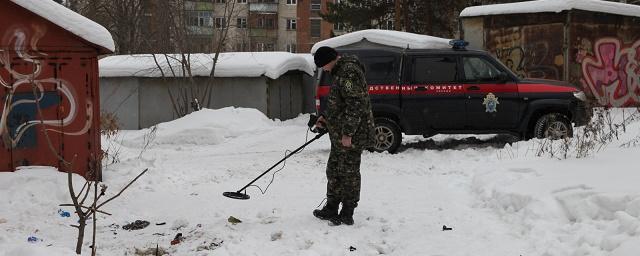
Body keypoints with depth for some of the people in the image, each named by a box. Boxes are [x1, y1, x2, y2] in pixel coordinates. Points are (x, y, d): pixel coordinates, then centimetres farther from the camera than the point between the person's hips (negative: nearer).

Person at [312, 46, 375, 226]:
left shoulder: (349, 72, -19)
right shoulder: (341, 71, 16)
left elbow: (356, 105, -24)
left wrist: (348, 133, -24)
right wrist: (325, 117, 19)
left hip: (351, 136, -11)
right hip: (340, 136, 11)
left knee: (348, 173, -2)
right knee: (334, 170, 17)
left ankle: (347, 215, 7)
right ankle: (331, 209, 28)